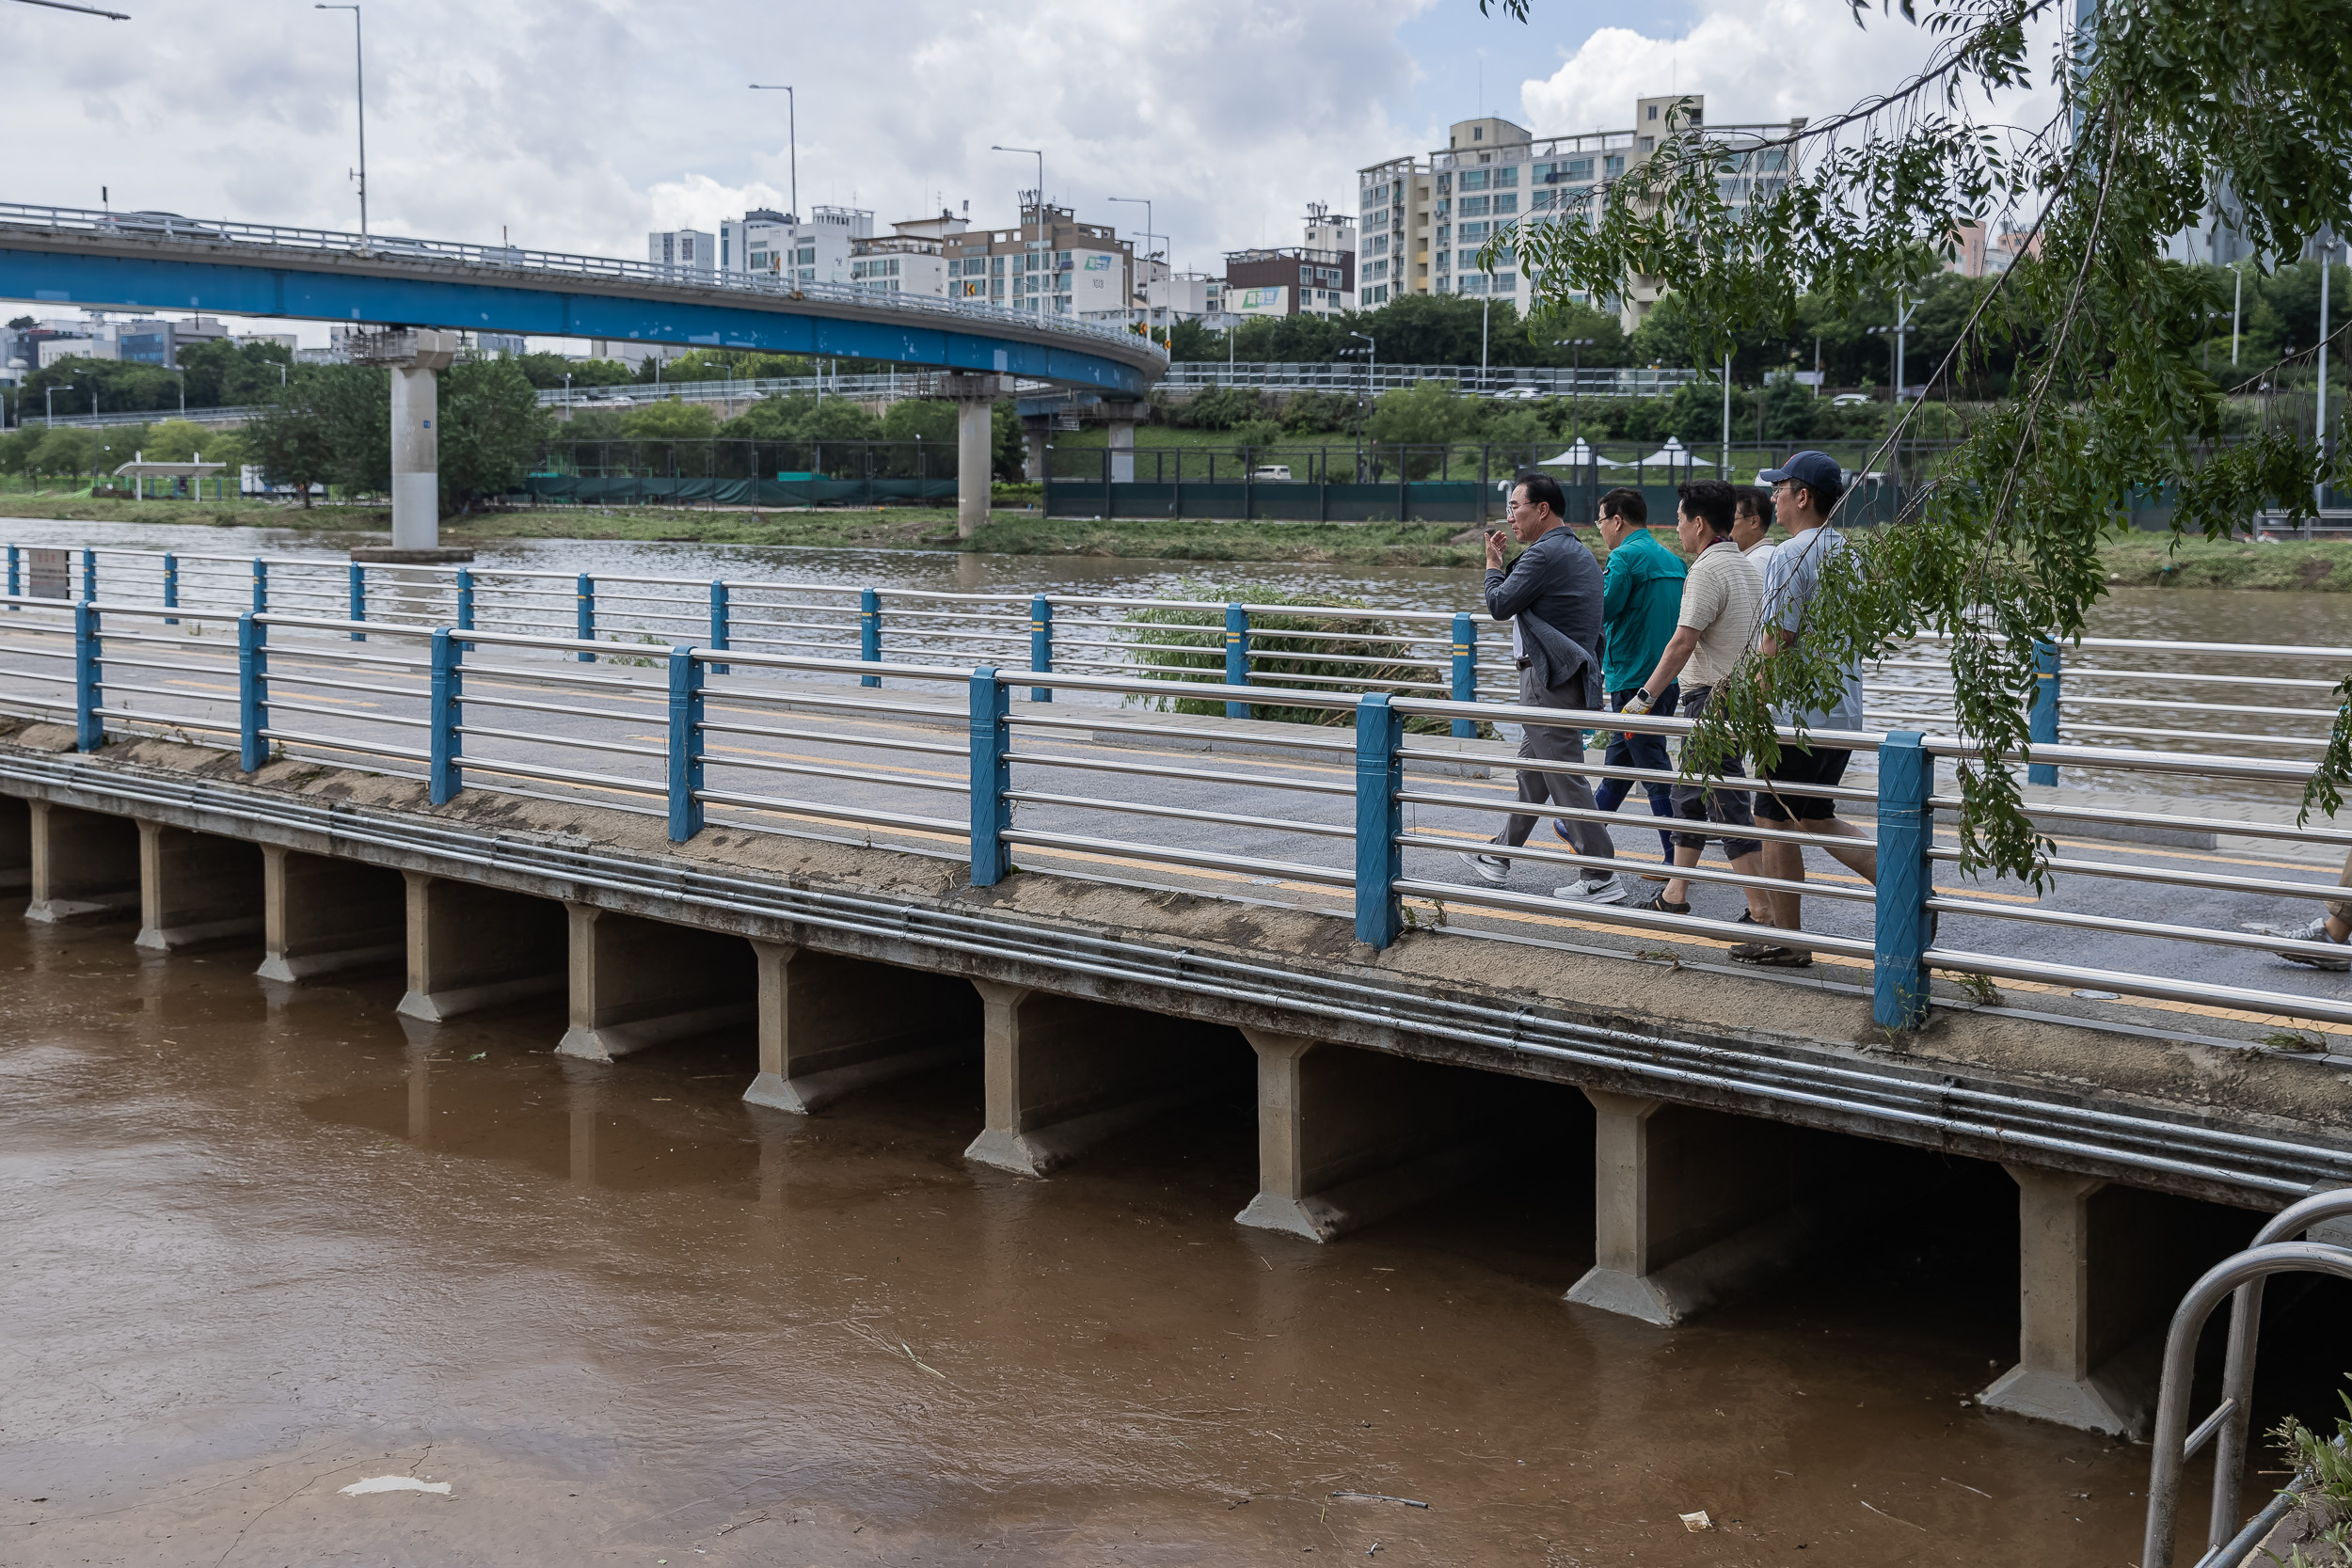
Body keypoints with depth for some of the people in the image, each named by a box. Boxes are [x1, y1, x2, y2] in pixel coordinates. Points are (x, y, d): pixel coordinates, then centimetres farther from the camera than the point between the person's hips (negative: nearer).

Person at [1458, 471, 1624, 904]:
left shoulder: (1546, 553, -17)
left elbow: (1500, 605, -14)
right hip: (1568, 673, 11)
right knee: (1531, 767, 19)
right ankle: (1499, 857, 32)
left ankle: (1601, 879, -5)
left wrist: (1492, 564, 1)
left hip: (1550, 679, -11)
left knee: (1565, 777, -7)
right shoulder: (1579, 552, 15)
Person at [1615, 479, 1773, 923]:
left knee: (1727, 808, -9)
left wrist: (1646, 696, -20)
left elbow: (1683, 642, -22)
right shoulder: (1744, 565, 14)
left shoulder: (1707, 570, -16)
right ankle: (1675, 895, 26)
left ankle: (1763, 911, -10)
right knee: (1688, 795, 19)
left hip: (1712, 701, -10)